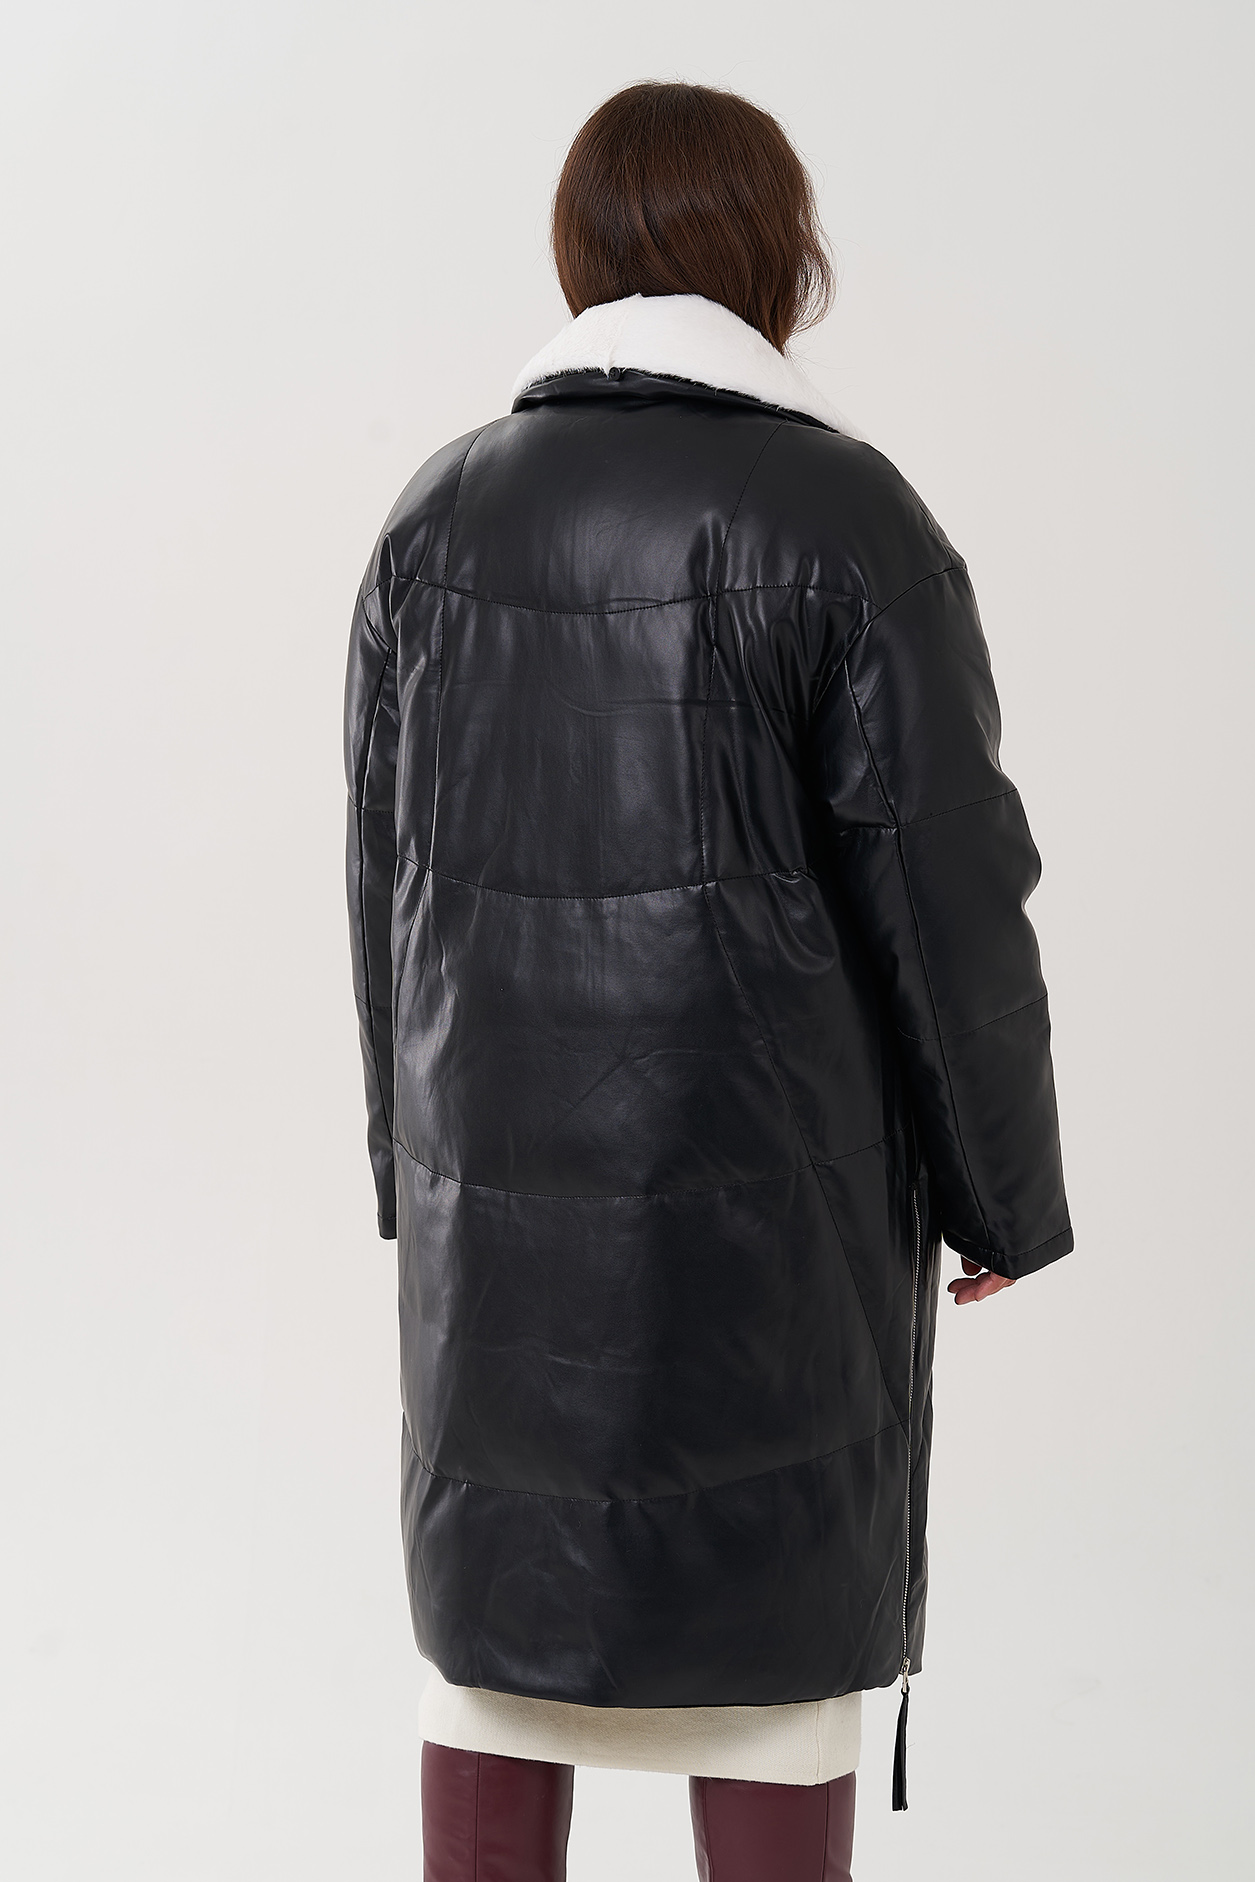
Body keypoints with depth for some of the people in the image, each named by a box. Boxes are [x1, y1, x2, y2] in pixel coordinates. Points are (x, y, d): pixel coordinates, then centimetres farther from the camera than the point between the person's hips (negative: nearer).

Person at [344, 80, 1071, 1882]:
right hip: (767, 1185, -4)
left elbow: (388, 876, 6)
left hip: (503, 1177, 4)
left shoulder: (440, 513, 2)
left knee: (504, 1604, 14)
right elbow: (945, 900, -12)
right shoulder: (846, 516, -12)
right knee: (769, 1625, 9)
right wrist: (1005, 1192, 1)